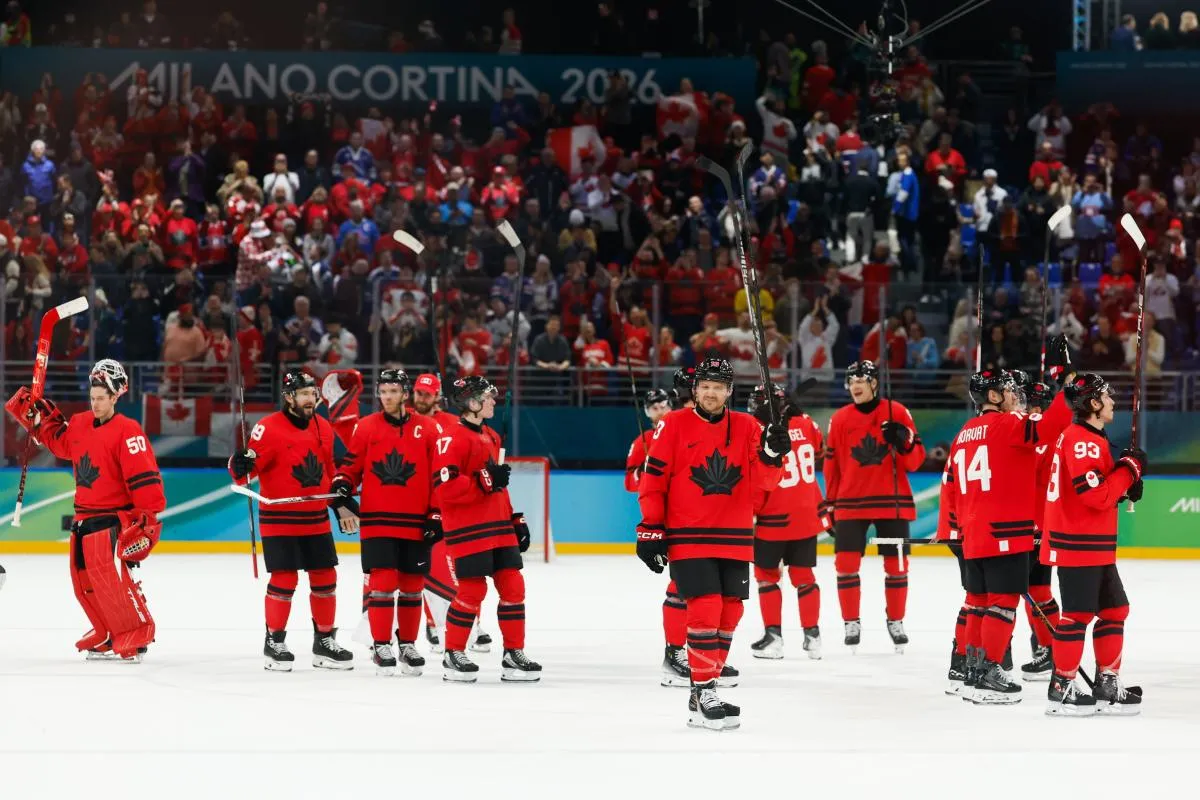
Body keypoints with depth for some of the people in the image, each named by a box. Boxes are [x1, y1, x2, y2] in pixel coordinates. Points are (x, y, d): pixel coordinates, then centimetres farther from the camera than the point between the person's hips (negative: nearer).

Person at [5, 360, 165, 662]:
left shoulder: (128, 432, -16)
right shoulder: (80, 425, 8)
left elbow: (145, 479, -20)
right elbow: (58, 441, 29)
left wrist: (146, 519, -24)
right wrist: (34, 414, 19)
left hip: (113, 519, -8)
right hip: (84, 517, 8)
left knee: (109, 575, -18)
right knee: (84, 580, 11)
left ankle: (136, 637, -13)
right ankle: (107, 635, 23)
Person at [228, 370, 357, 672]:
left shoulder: (323, 428, 9)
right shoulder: (269, 428, -13)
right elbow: (248, 468, -15)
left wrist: (341, 503, 17)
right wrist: (241, 467, -37)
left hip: (316, 521, 6)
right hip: (280, 520, -6)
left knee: (325, 579, 9)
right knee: (284, 580, -7)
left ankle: (325, 641, 22)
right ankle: (274, 642, 7)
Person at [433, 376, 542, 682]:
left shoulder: (491, 437, 18)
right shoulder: (455, 438, -12)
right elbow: (444, 486, -21)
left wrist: (515, 520, 23)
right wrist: (484, 482, -24)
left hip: (497, 526, 9)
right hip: (468, 529, -9)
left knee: (512, 586, 4)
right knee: (473, 589, -8)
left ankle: (514, 655, 11)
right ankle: (453, 655, 5)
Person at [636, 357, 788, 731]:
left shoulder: (748, 427, 6)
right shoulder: (674, 425, -2)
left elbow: (763, 480, -1)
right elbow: (653, 480, -1)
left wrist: (771, 453, -21)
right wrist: (650, 530, -5)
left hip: (734, 539, 5)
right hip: (687, 538, -5)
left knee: (729, 613, 7)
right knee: (706, 608, -14)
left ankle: (704, 692, 19)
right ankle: (704, 694, -9)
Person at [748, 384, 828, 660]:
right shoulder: (806, 425, -3)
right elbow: (819, 449, 18)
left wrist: (749, 514, -6)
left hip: (773, 520, -5)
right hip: (807, 517, 5)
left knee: (766, 575, 9)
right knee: (803, 575, 14)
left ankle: (773, 635, 6)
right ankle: (812, 635, 15)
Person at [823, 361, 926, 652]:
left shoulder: (897, 413, -2)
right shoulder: (840, 419, 3)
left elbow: (916, 460, -1)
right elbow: (832, 466, 8)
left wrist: (904, 442, -22)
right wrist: (831, 505, 8)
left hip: (892, 502, -1)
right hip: (851, 503, 1)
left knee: (896, 564, 5)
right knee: (846, 563, -6)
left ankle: (895, 622, 20)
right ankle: (851, 623, 6)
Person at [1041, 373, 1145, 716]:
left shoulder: (1090, 438, 17)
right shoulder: (1082, 440, -17)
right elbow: (1096, 496, -24)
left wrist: (1125, 487, 5)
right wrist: (1129, 468, -14)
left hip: (1096, 547, 11)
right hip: (1078, 545, -11)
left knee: (1115, 609, 14)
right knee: (1079, 614, -6)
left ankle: (1107, 685, 19)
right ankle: (1062, 689, -1)